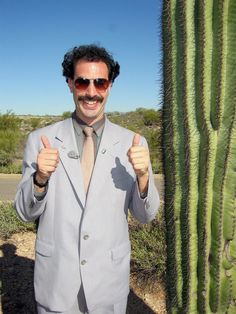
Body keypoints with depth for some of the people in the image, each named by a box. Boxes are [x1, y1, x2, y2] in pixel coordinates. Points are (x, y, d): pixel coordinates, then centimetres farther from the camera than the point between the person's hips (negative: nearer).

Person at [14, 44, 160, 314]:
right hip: (55, 280, 0)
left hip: (110, 281, 1)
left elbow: (146, 215, -4)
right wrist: (40, 178, -23)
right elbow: (25, 212, -3)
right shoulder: (39, 140, -7)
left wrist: (143, 176, -23)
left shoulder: (133, 143, -7)